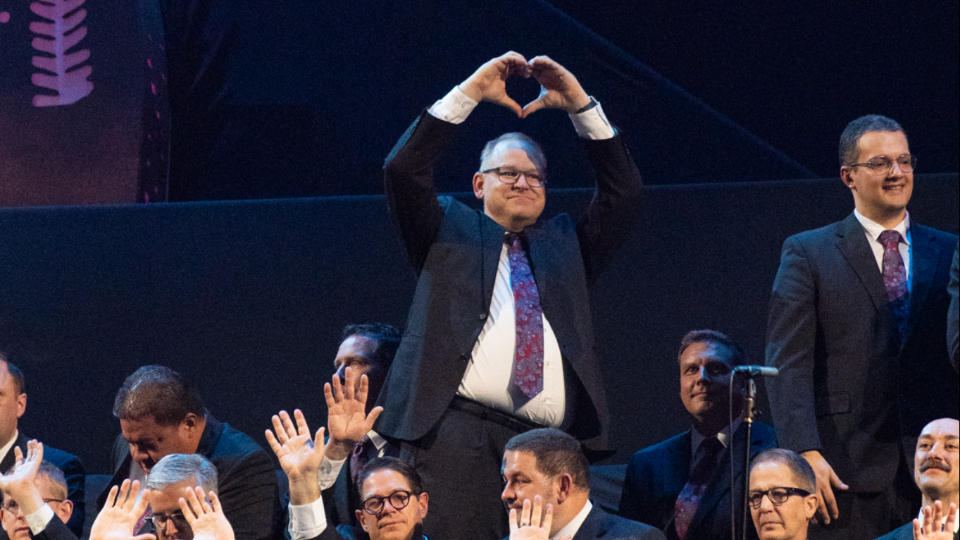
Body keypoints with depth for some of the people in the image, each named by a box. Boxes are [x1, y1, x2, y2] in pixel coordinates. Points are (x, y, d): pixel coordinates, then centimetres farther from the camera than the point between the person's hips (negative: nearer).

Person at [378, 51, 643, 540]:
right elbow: (403, 170, 6)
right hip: (457, 434, -3)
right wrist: (469, 93, 4)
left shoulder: (563, 244, 27)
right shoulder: (449, 233, 20)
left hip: (546, 444, 3)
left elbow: (623, 193, 19)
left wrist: (581, 106, 12)